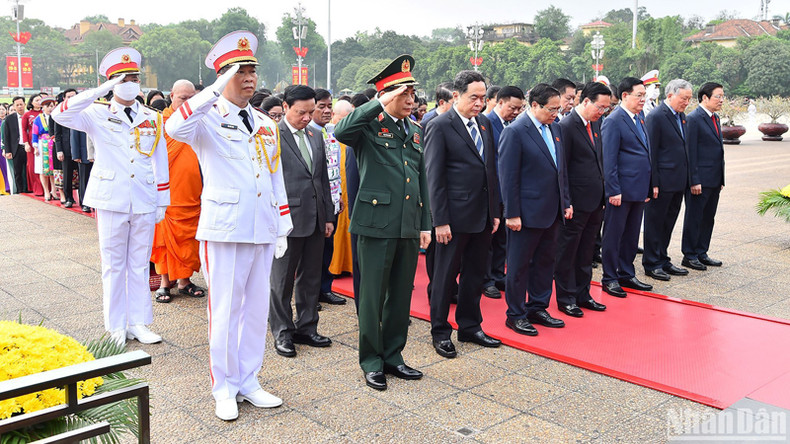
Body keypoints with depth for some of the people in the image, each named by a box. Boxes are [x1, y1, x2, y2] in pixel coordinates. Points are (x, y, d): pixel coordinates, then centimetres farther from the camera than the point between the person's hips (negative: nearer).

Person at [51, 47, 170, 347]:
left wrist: (162, 202, 8)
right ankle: (117, 327, 16)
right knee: (113, 266, 5)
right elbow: (60, 115, -17)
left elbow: (160, 163, 11)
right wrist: (101, 91, -19)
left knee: (140, 265, 9)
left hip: (144, 201, 2)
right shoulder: (98, 115, 2)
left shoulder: (153, 119, 10)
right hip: (111, 200, -2)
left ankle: (138, 323, 18)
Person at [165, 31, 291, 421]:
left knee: (257, 308, 11)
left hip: (262, 231, 6)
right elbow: (175, 128, -27)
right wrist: (217, 90, -29)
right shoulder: (209, 119, -3)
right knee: (225, 311, 2)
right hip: (224, 230, -5)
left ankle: (248, 382, 25)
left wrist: (283, 227, 14)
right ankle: (224, 389, 17)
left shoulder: (266, 123, 14)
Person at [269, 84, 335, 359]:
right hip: (287, 219, -6)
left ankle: (306, 328, 26)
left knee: (311, 277, 14)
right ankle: (282, 333, 18)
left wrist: (328, 216, 13)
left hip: (315, 220, 6)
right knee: (282, 280, 6)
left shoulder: (316, 136, 13)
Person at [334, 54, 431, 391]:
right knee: (372, 296, 3)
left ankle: (393, 356, 28)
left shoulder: (415, 132, 16)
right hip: (377, 224, -6)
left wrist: (425, 225, 14)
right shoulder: (370, 126, -4)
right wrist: (380, 105, -25)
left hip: (409, 227, 6)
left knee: (401, 296, 13)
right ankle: (371, 361, 18)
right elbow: (341, 131, -28)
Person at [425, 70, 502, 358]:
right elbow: (434, 178, -12)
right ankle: (440, 332, 19)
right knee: (446, 276, 5)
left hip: (483, 216, 7)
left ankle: (470, 327, 30)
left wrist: (495, 211, 12)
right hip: (456, 216, -7)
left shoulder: (484, 124, 11)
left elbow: (490, 169, 16)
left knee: (475, 274, 15)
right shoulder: (440, 126, -10)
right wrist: (440, 221, -16)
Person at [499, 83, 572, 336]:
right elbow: (508, 177, -15)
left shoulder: (555, 130, 12)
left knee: (546, 262, 15)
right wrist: (512, 214, -17)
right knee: (519, 266, 4)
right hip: (527, 213, -8)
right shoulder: (515, 132, -12)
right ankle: (515, 315, 16)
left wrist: (565, 202, 13)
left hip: (552, 212, 8)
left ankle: (537, 308, 29)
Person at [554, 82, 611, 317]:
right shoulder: (566, 126, -15)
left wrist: (603, 194, 14)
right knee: (567, 253, 6)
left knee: (586, 253, 17)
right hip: (576, 203, -8)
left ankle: (582, 295, 29)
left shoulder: (596, 124, 10)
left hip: (595, 202, 8)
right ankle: (565, 298, 17)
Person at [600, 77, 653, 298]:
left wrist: (647, 187, 16)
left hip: (638, 189, 8)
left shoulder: (640, 118, 14)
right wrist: (614, 190, -18)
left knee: (631, 235, 15)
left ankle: (626, 275, 25)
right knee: (613, 235, 2)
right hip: (621, 190, -8)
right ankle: (609, 278, 11)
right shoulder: (613, 121, -12)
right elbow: (609, 160, -15)